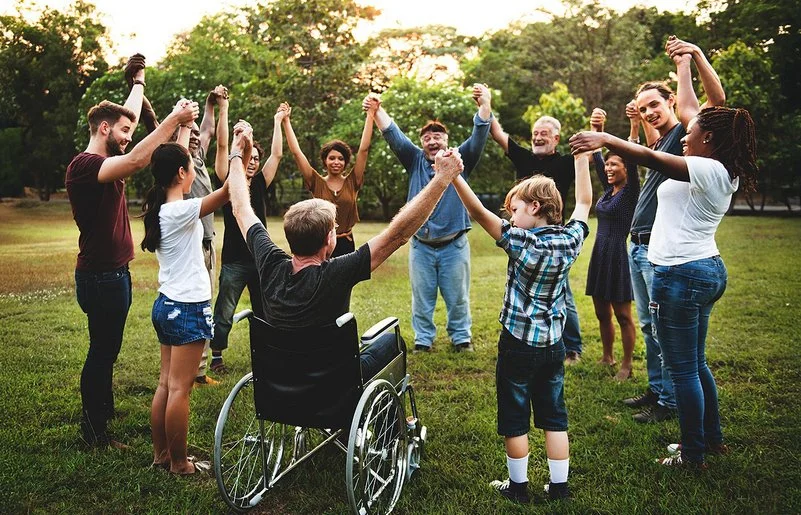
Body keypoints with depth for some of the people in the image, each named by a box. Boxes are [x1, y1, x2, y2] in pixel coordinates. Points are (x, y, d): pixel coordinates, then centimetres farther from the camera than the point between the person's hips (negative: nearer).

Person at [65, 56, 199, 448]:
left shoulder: (105, 161, 10)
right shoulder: (84, 165, -18)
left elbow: (128, 114, 24)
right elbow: (136, 161, -34)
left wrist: (139, 82, 35)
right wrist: (173, 119, -32)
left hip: (114, 273, 10)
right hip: (100, 276, -10)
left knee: (107, 349, 19)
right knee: (101, 351, -1)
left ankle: (104, 412, 33)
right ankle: (94, 432, 10)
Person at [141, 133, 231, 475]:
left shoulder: (159, 209, 7)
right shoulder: (181, 211, -18)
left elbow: (172, 162, 23)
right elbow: (229, 190, -27)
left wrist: (183, 129, 30)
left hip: (167, 305, 9)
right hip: (188, 308, -9)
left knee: (166, 384, 15)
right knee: (179, 389, -1)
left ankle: (161, 454, 24)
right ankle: (179, 463, 10)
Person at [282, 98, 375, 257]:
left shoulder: (352, 182, 2)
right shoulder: (317, 183, 1)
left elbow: (363, 149, -4)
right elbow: (296, 152, -2)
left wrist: (370, 115, -8)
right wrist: (286, 121, -5)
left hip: (346, 245, 1)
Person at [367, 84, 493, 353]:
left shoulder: (460, 159, 2)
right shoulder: (415, 160, 6)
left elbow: (479, 137, -12)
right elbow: (393, 136, -3)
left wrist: (485, 105, -29)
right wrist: (377, 110, -19)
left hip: (454, 244, -1)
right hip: (421, 245, 2)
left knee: (457, 297, 10)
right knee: (421, 297, 10)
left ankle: (461, 337, 25)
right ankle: (423, 339, 23)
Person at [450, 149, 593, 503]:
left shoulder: (522, 242, -19)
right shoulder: (570, 240, -3)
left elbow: (479, 214, -26)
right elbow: (584, 202, 13)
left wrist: (453, 176, -31)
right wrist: (581, 157, 20)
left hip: (518, 344, -5)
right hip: (553, 345, 5)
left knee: (515, 419, 9)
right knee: (554, 417, 15)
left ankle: (518, 487, 21)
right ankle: (559, 487, 23)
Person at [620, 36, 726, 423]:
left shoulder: (684, 134, -6)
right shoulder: (659, 143, 18)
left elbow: (717, 99, -22)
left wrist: (695, 55, -25)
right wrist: (638, 120, 25)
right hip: (638, 246, 9)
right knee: (649, 325, 15)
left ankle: (669, 402, 6)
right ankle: (655, 389, 27)